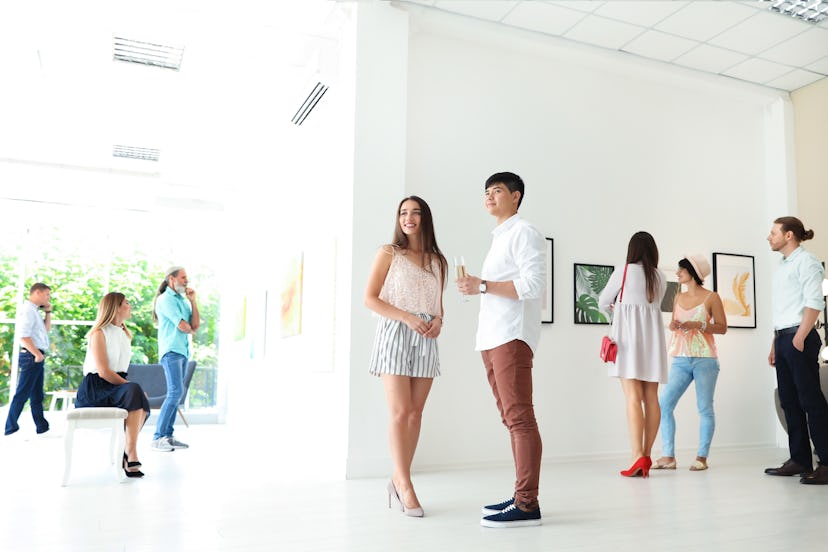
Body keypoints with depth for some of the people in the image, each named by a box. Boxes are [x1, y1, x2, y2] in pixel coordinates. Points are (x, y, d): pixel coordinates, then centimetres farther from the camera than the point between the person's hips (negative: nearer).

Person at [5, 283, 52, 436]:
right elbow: (24, 337, -21)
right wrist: (37, 354, -16)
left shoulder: (34, 311, 17)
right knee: (22, 394, -5)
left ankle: (42, 427, 18)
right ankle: (11, 429, 2)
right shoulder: (28, 310, -13)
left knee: (37, 395, 12)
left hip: (36, 357, 10)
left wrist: (48, 312, 16)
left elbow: (46, 329, 26)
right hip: (31, 356, -10)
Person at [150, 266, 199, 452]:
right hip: (171, 351, -8)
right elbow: (182, 326, -13)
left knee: (176, 393, 6)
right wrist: (190, 329, 10)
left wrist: (193, 301, 3)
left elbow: (195, 325, 8)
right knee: (175, 392, -16)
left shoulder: (183, 300, 17)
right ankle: (157, 438, -13)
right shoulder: (165, 299, -7)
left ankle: (168, 435, 9)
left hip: (183, 351, 8)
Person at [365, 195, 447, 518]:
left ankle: (399, 479, 13)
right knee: (400, 412, -9)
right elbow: (370, 299, -3)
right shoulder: (389, 253, 4)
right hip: (395, 335, -4)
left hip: (426, 340, 4)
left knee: (415, 413, 2)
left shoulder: (437, 261, 16)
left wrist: (438, 320, -3)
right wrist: (407, 318, -15)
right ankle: (404, 482, -1)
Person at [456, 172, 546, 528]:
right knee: (510, 418, 8)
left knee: (519, 417, -10)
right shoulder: (498, 239, 25)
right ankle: (522, 496, 13)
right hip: (491, 338, 9)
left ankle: (527, 504, -9)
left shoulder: (524, 233, -2)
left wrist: (483, 285, -13)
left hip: (512, 336, -9)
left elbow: (534, 284, -14)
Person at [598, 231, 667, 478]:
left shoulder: (623, 272, -1)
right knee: (651, 397, 4)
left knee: (633, 396, -11)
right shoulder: (660, 277, 12)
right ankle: (646, 456, 6)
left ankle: (638, 456, -20)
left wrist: (615, 306, 31)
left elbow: (603, 302, 9)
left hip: (629, 335, -4)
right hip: (653, 336, 5)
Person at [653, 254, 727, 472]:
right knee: (664, 403, -4)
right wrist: (673, 325, -2)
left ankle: (702, 457, 8)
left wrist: (698, 325, -15)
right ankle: (668, 456, 0)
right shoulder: (678, 298, 14)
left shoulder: (711, 297, 0)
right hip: (681, 360, 5)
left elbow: (722, 328, -1)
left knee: (705, 408, 0)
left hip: (704, 359, -5)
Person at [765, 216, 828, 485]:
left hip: (799, 337, -9)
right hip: (782, 339, 9)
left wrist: (799, 339, -19)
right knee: (789, 401, 8)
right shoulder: (782, 267, 21)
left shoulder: (806, 261, -4)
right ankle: (799, 460, 13)